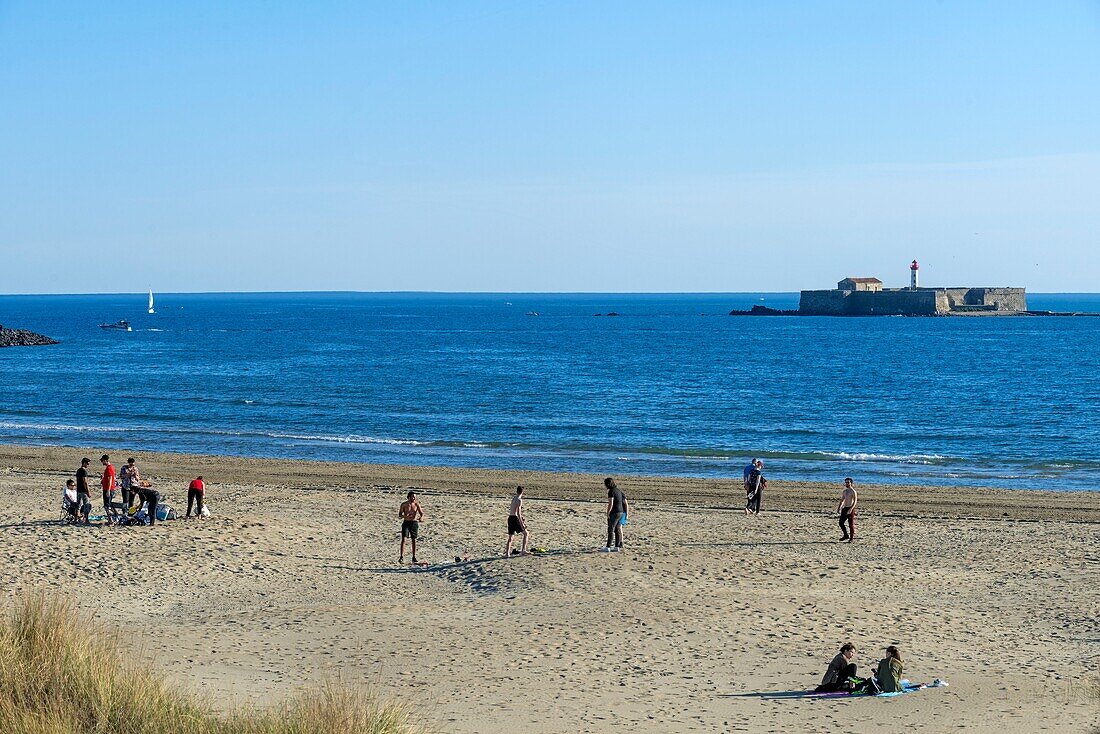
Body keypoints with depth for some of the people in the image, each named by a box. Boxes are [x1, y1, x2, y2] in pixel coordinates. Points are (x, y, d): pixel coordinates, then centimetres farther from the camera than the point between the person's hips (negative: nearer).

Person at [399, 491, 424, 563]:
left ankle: (414, 557, 14)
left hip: (414, 523, 2)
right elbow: (399, 515, -3)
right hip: (406, 523, -2)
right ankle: (402, 557, -15)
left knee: (414, 540, 5)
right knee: (403, 539, -12)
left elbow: (421, 513, -2)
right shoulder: (404, 504, -4)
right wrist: (404, 516, -25)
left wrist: (421, 517, -25)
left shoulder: (416, 504, -1)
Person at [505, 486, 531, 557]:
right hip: (515, 518, -7)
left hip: (510, 518, 7)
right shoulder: (519, 500, -10)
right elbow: (518, 512, -18)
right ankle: (523, 550, -1)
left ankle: (507, 553, 4)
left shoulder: (513, 498, 15)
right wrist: (521, 523, -19)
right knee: (526, 533, 7)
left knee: (510, 537, 12)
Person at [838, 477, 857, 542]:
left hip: (850, 508, -7)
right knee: (841, 522, 4)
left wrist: (851, 508, -28)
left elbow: (855, 501, -16)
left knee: (851, 524, -3)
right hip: (845, 508, 7)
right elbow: (842, 500, 21)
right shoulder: (845, 491, 13)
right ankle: (846, 535, 18)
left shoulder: (853, 491, -9)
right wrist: (839, 507, 12)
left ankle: (851, 537, 5)